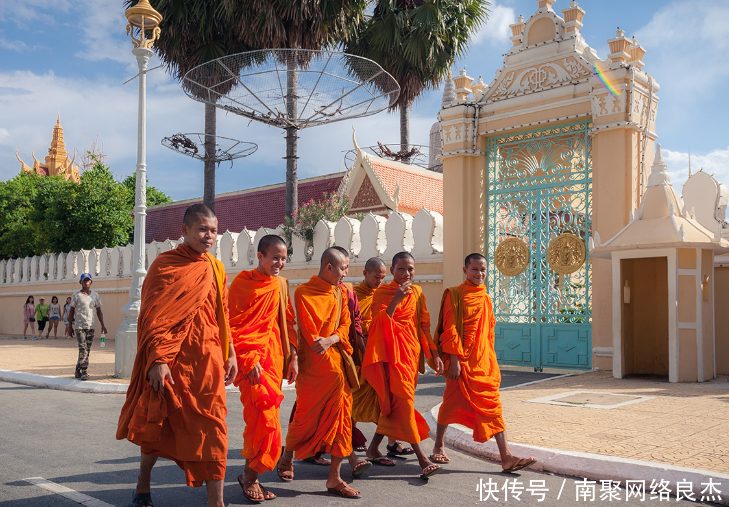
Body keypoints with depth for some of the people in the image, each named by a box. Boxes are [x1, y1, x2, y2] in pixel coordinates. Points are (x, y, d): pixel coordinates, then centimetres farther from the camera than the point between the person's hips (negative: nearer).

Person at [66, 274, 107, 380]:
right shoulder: (76, 295, 2)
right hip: (79, 326, -4)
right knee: (83, 349, -12)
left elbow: (99, 311, 14)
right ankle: (83, 372, -10)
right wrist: (70, 325, 2)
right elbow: (72, 311, 6)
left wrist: (102, 325, 6)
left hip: (91, 326, 4)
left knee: (87, 350, 6)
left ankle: (78, 371, 18)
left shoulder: (95, 295, 11)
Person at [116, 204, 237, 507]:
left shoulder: (216, 269, 11)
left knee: (212, 430, 0)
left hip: (207, 362, 4)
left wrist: (230, 353, 11)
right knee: (157, 425, 10)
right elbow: (154, 317, -8)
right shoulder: (165, 265, -4)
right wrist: (157, 361, -16)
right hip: (171, 361, -3)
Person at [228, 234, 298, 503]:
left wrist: (292, 355, 8)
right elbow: (233, 327, -9)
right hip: (251, 358, -6)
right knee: (265, 418, -11)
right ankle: (250, 474, 4)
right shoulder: (243, 282, -7)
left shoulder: (281, 284, 11)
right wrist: (250, 361, -15)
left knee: (262, 419, 8)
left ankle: (251, 474, 19)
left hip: (274, 356, 6)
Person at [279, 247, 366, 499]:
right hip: (314, 365, -6)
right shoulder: (304, 293, -9)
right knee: (307, 417, 6)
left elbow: (345, 323, 7)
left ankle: (334, 478, 11)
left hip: (337, 364, 6)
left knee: (341, 417, 3)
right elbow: (310, 334, -12)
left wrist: (331, 340, -14)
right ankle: (287, 457, 35)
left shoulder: (339, 292, 12)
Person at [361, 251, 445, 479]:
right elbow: (380, 325, -13)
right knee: (404, 400, -12)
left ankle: (374, 447, 24)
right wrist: (395, 300, -23)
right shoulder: (382, 292, -3)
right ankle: (422, 458, -12)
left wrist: (434, 354, 11)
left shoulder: (417, 292, 12)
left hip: (412, 351, 6)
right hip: (393, 352, -6)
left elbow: (424, 325, 16)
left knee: (393, 401, 10)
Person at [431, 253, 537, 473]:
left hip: (483, 360, 5)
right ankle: (439, 445, 26)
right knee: (452, 402, 4)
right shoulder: (454, 295, -4)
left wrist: (490, 360, 15)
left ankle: (506, 457, -3)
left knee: (492, 405, 0)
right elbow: (450, 329, -10)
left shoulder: (486, 299, 14)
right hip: (461, 360, -5)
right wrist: (454, 359, -16)